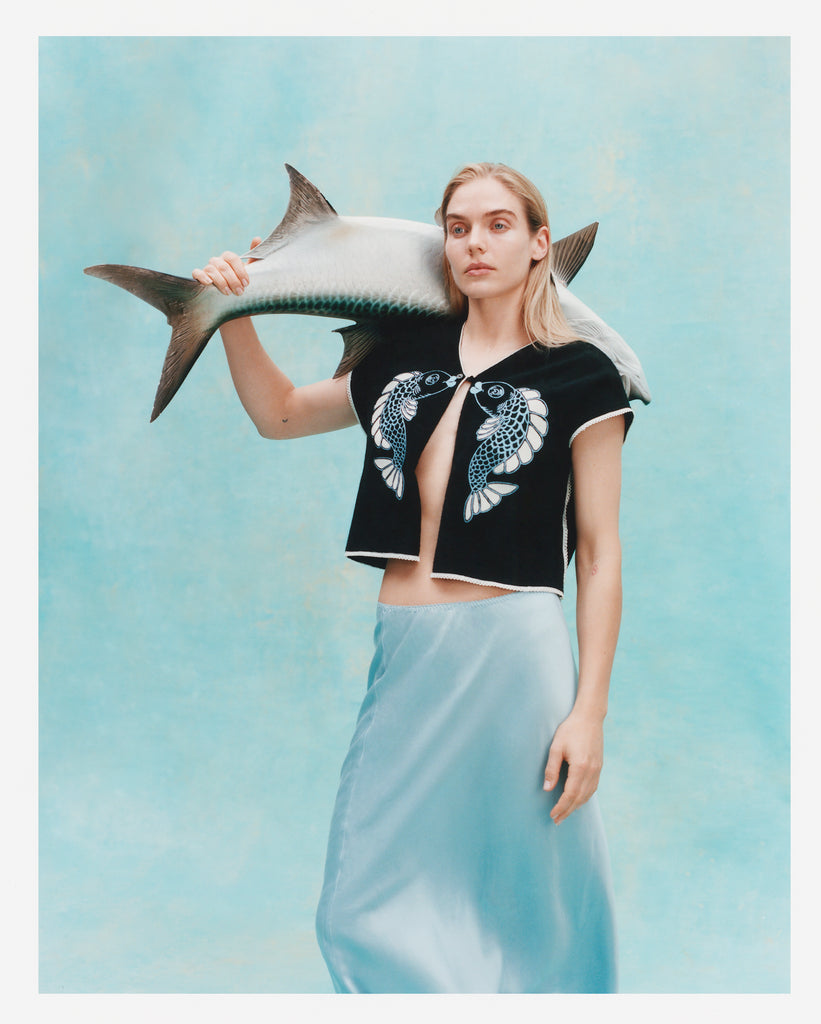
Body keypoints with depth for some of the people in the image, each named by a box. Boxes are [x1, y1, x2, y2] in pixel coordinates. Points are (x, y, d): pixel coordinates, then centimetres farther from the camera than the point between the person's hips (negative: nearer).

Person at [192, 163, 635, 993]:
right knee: (364, 910, 9)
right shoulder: (408, 357, 12)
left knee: (519, 906, 8)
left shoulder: (580, 375, 0)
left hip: (510, 653, -4)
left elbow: (599, 553, -3)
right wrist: (233, 315, 10)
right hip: (404, 655, 5)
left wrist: (589, 710, -9)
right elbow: (279, 414, 24)